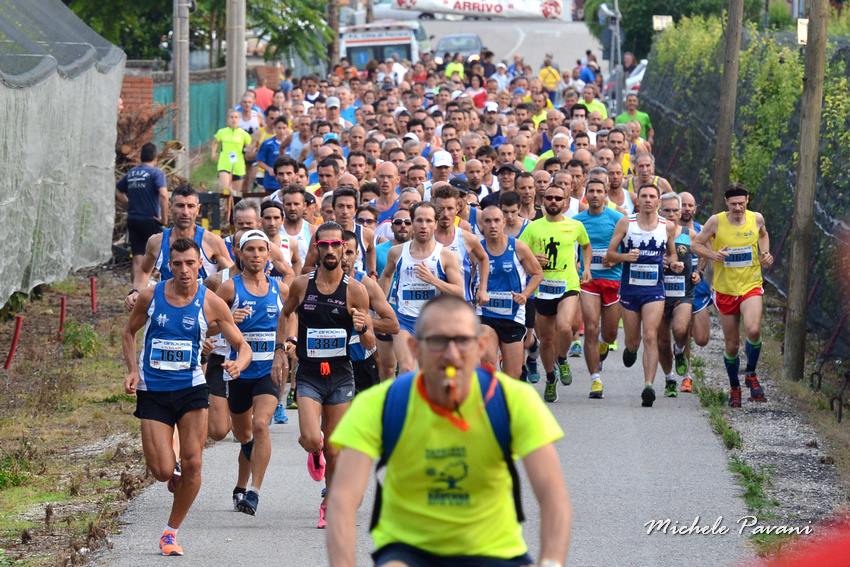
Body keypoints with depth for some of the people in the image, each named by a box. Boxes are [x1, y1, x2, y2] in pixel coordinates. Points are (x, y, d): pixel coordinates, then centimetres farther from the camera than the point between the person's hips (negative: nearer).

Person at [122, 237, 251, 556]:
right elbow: (130, 332, 15)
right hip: (152, 393, 0)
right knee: (163, 471, -10)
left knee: (192, 464, -8)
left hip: (191, 389, 0)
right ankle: (175, 477, 29)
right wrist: (132, 369, 0)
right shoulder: (150, 297, -2)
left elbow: (242, 346, 1)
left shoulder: (210, 303, -4)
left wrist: (239, 364, -22)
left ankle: (171, 532, 9)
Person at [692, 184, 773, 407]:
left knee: (753, 330, -26)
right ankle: (734, 387, 30)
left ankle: (751, 374, -1)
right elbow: (697, 243, 2)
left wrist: (765, 254, 3)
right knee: (731, 345, 7)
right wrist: (712, 255, -17)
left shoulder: (756, 219, -2)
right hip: (725, 290, 0)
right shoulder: (716, 221, -9)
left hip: (751, 287, 0)